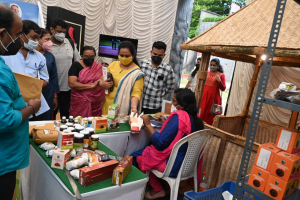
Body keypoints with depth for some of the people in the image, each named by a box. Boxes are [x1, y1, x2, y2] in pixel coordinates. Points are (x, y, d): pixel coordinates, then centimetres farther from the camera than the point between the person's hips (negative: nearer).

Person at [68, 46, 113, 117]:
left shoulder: (98, 66, 6)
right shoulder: (76, 65, -5)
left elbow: (100, 80, -2)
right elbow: (72, 84, -15)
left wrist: (103, 83, -26)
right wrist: (91, 85, -18)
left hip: (96, 103, 3)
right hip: (80, 103, -3)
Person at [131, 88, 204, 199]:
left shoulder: (178, 116, -24)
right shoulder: (195, 118, 1)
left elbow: (160, 143, -24)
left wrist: (148, 125, -14)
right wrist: (165, 122, 12)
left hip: (173, 165, -9)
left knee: (137, 157, 10)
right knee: (144, 151, 20)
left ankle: (158, 190, 17)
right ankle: (157, 188, 22)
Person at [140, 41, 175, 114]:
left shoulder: (168, 70, -9)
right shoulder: (142, 64, -2)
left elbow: (170, 89, 2)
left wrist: (158, 96, 4)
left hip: (154, 106, -2)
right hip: (138, 103, 2)